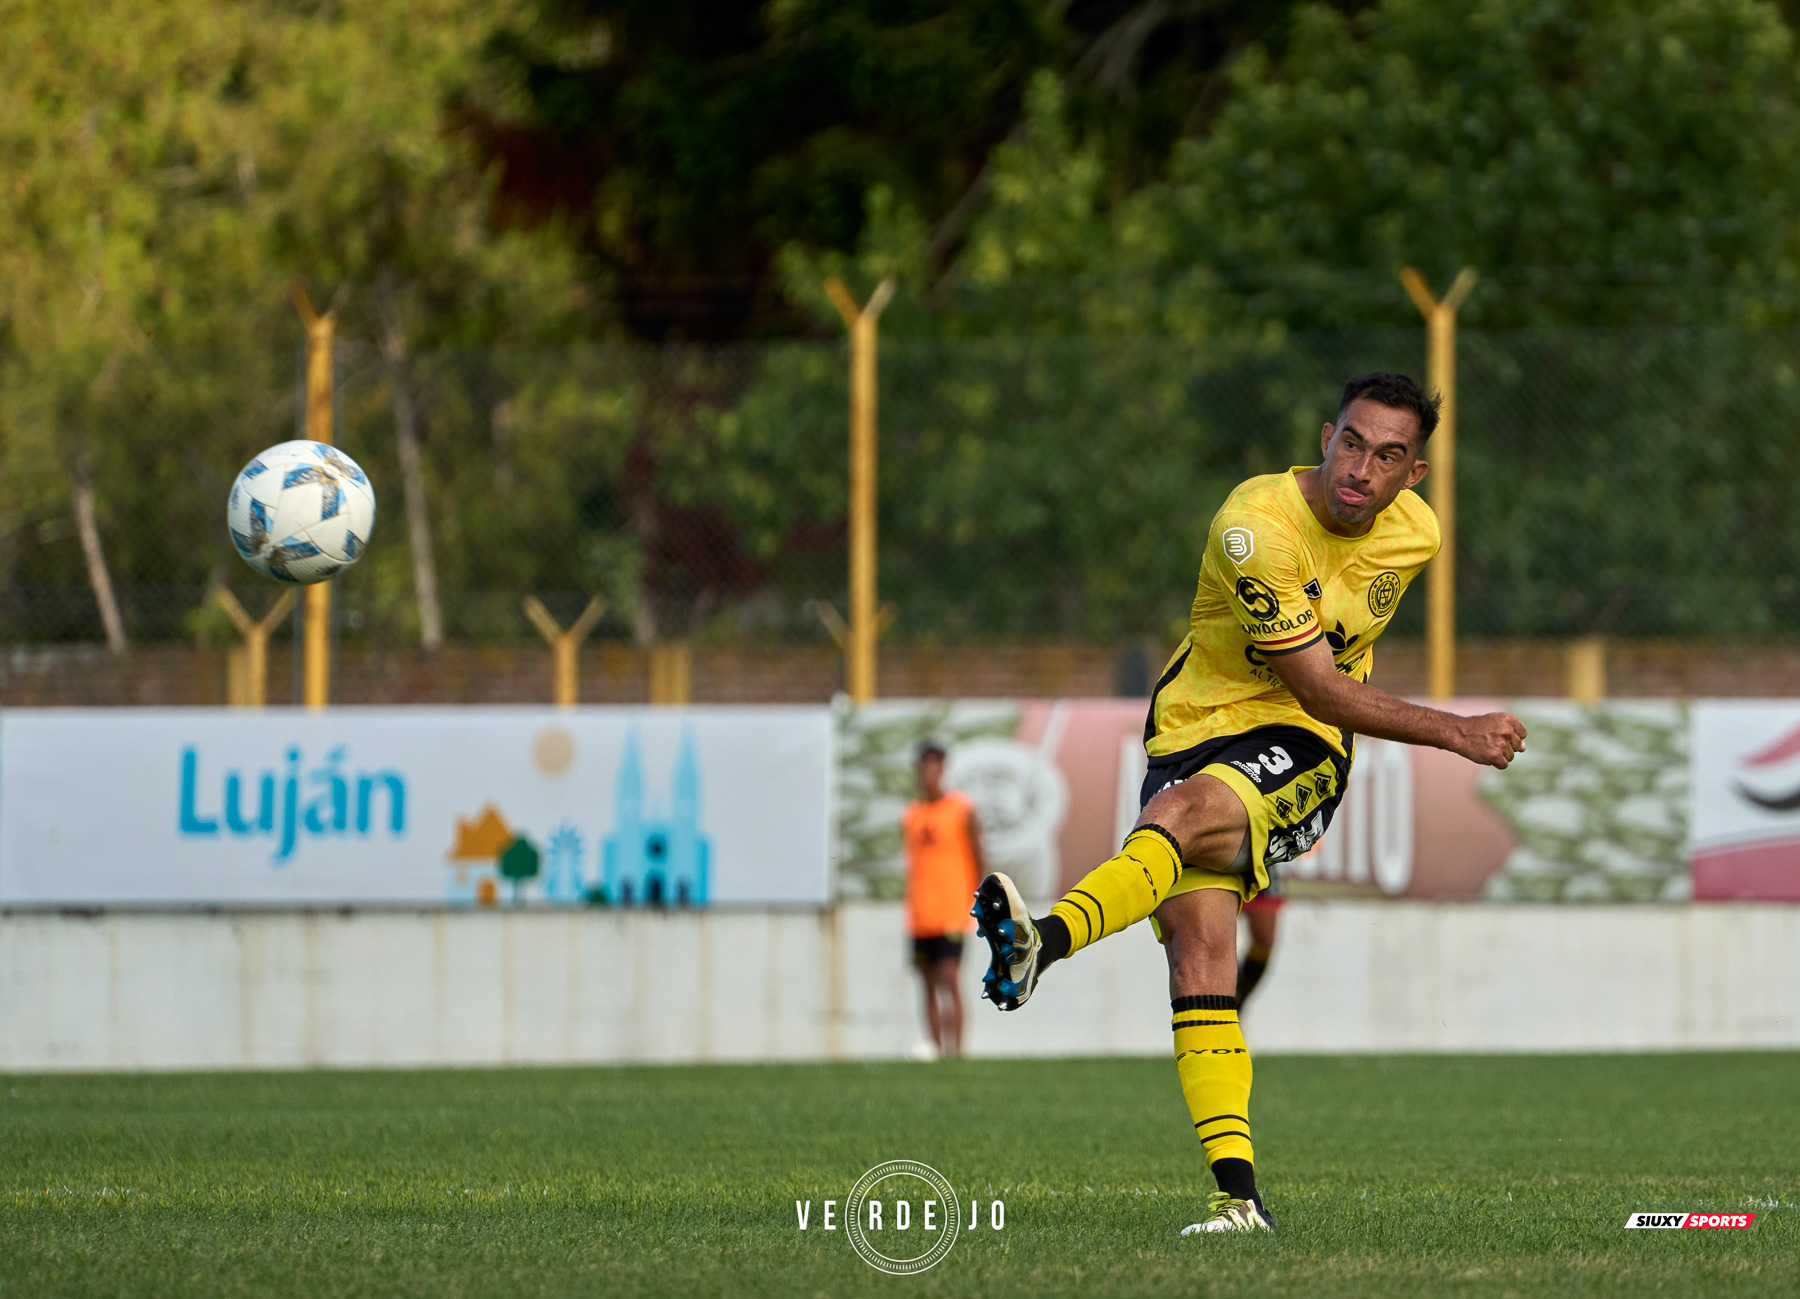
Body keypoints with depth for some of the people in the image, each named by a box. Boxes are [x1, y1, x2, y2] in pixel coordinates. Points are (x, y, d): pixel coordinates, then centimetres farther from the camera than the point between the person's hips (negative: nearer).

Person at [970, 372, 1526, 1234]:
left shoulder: (1414, 534, 0)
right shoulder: (1256, 526, -18)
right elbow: (1321, 688, -16)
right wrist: (1457, 733, -14)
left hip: (1300, 752, 1)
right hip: (1195, 733, -1)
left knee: (1181, 810, -33)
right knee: (1200, 951, -18)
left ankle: (1044, 942, -58)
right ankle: (1238, 1194, -19)